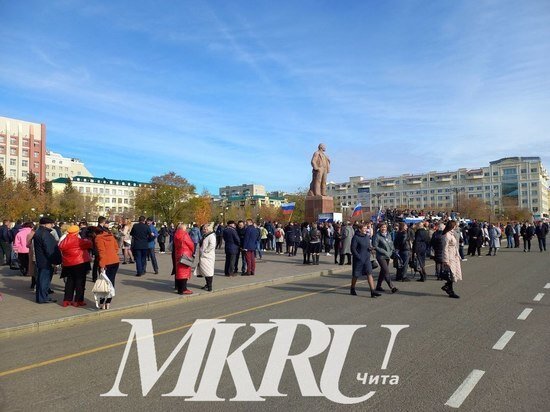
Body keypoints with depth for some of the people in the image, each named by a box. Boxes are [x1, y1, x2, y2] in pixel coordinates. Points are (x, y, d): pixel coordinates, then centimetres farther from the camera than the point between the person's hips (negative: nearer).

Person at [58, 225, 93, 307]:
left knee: (69, 282, 15)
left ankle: (67, 300, 18)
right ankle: (78, 301, 3)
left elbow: (61, 249, 14)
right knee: (80, 282, 2)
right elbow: (89, 244, -12)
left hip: (68, 264, 7)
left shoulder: (63, 241, 7)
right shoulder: (77, 240, -14)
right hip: (80, 263, -7)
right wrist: (89, 240, 7)